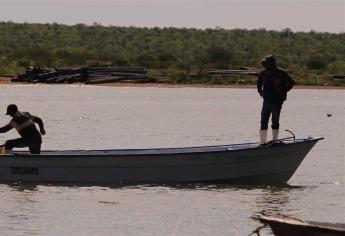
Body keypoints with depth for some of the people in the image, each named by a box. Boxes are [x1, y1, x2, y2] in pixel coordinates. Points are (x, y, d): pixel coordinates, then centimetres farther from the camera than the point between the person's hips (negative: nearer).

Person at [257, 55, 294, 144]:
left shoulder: (281, 73, -8)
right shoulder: (263, 73, 8)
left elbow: (291, 82, -5)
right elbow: (259, 83, 27)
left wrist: (283, 92, -8)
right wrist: (260, 91, 12)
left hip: (277, 101, -5)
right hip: (266, 101, 5)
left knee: (275, 122, 1)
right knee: (263, 122, 3)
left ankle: (275, 141, 9)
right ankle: (263, 142, 8)